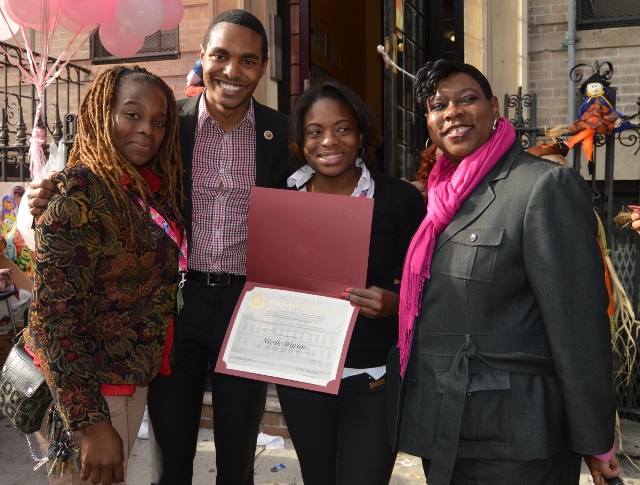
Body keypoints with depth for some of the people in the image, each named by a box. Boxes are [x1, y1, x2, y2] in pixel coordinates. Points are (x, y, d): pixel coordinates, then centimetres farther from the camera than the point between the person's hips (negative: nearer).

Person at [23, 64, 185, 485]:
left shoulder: (155, 190, 4)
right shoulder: (77, 193, -20)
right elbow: (54, 318, -23)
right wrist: (91, 424, -24)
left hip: (135, 379, 7)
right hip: (84, 388, -7)